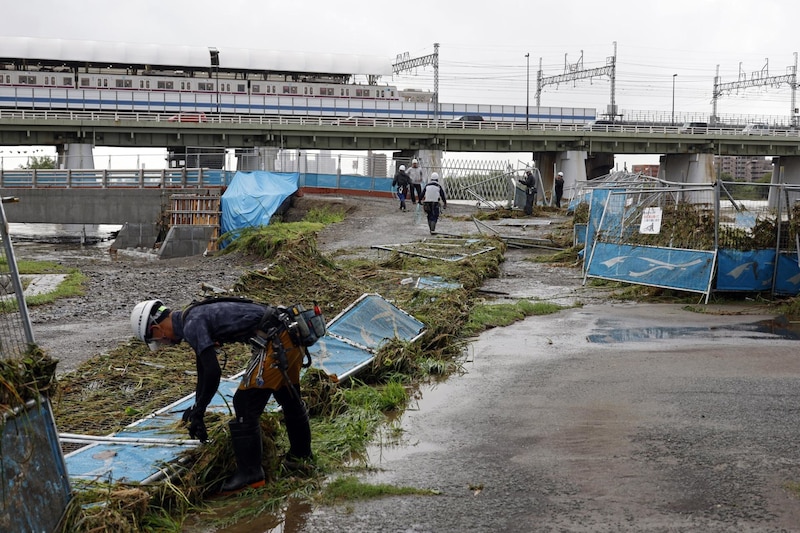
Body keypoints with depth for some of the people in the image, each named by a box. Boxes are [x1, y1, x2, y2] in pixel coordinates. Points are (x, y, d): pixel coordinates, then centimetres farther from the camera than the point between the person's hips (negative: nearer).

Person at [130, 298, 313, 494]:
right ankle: (301, 458, 41)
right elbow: (204, 369, 30)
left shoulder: (192, 325, -11)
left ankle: (250, 473, 8)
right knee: (290, 399, 25)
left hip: (274, 342, -10)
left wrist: (198, 412, -1)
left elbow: (212, 372, -15)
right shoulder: (196, 316, 20)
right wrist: (197, 411, 38)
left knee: (245, 406, -1)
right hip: (292, 336, 10)